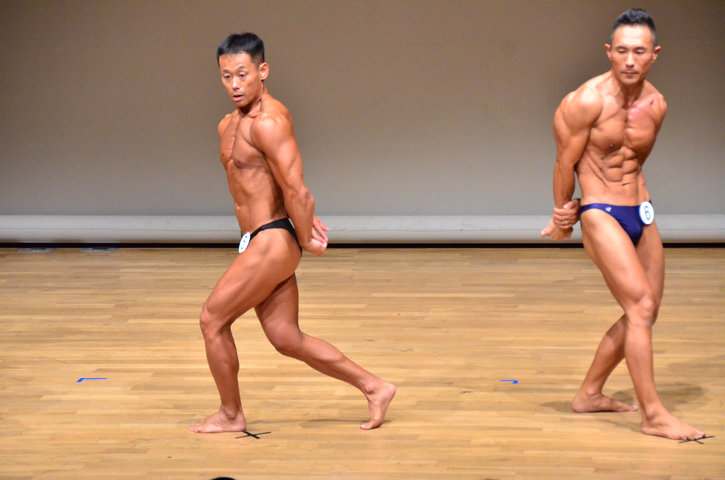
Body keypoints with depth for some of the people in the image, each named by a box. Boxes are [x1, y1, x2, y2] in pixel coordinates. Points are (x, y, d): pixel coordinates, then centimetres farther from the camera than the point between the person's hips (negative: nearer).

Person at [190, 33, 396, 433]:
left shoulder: (269, 122, -17)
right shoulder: (229, 126, 14)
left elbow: (295, 191, -20)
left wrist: (305, 238, -8)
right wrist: (305, 222, 17)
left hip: (272, 243, -9)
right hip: (259, 244, 9)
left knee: (212, 319, -1)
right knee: (287, 339, 11)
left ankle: (230, 415, 13)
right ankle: (374, 388, 19)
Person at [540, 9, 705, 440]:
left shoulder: (657, 106, 3)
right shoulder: (588, 101, -15)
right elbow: (566, 162, -4)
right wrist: (564, 216, 10)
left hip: (641, 213, 7)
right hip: (601, 215, -7)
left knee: (644, 314, 12)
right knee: (641, 307, -16)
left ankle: (589, 395, 27)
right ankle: (653, 414, -14)